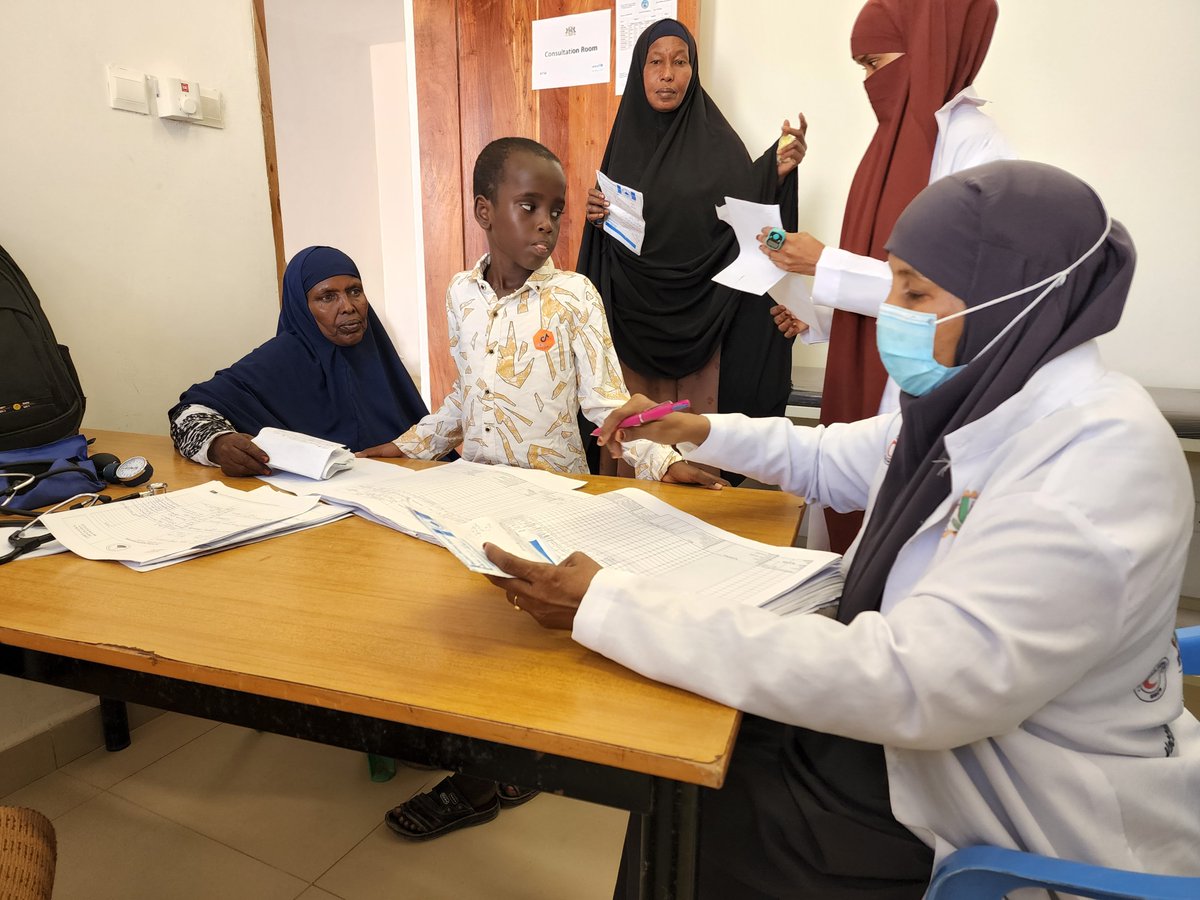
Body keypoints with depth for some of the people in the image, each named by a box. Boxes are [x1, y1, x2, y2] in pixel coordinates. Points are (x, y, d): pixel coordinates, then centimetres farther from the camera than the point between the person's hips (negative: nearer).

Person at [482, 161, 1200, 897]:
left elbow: (907, 686, -39)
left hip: (1028, 816, -7)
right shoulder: (977, 401, -1)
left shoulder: (1100, 460, -30)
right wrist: (699, 431, 1)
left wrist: (607, 607, -39)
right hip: (930, 727, 7)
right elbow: (829, 459, 16)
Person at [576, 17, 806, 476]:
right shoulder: (625, 138, 9)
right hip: (633, 316, 3)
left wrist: (775, 172, -23)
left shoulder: (714, 138, 0)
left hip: (697, 315, -2)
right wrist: (597, 214, -6)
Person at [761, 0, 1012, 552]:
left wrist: (824, 265, -18)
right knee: (843, 529, 12)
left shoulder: (971, 143, -11)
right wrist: (814, 321, 7)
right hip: (865, 379, 8)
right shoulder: (904, 135, 13)